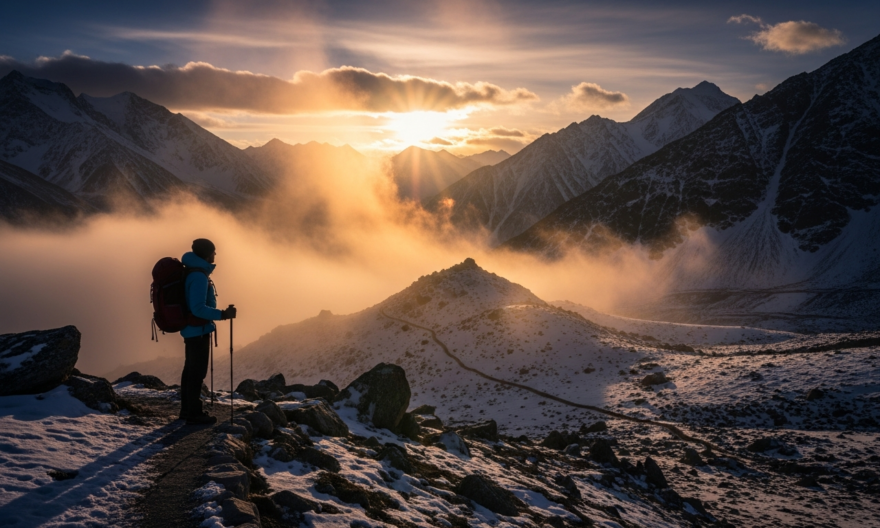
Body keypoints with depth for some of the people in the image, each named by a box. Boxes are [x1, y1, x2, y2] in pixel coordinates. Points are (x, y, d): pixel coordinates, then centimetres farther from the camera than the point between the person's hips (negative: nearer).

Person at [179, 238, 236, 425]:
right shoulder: (199, 276, -22)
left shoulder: (192, 271, 10)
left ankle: (187, 409, 26)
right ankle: (194, 413, 3)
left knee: (191, 369, 17)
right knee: (197, 372, -3)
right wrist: (222, 315, -27)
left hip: (191, 329, 10)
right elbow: (198, 308, -27)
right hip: (198, 330, -10)